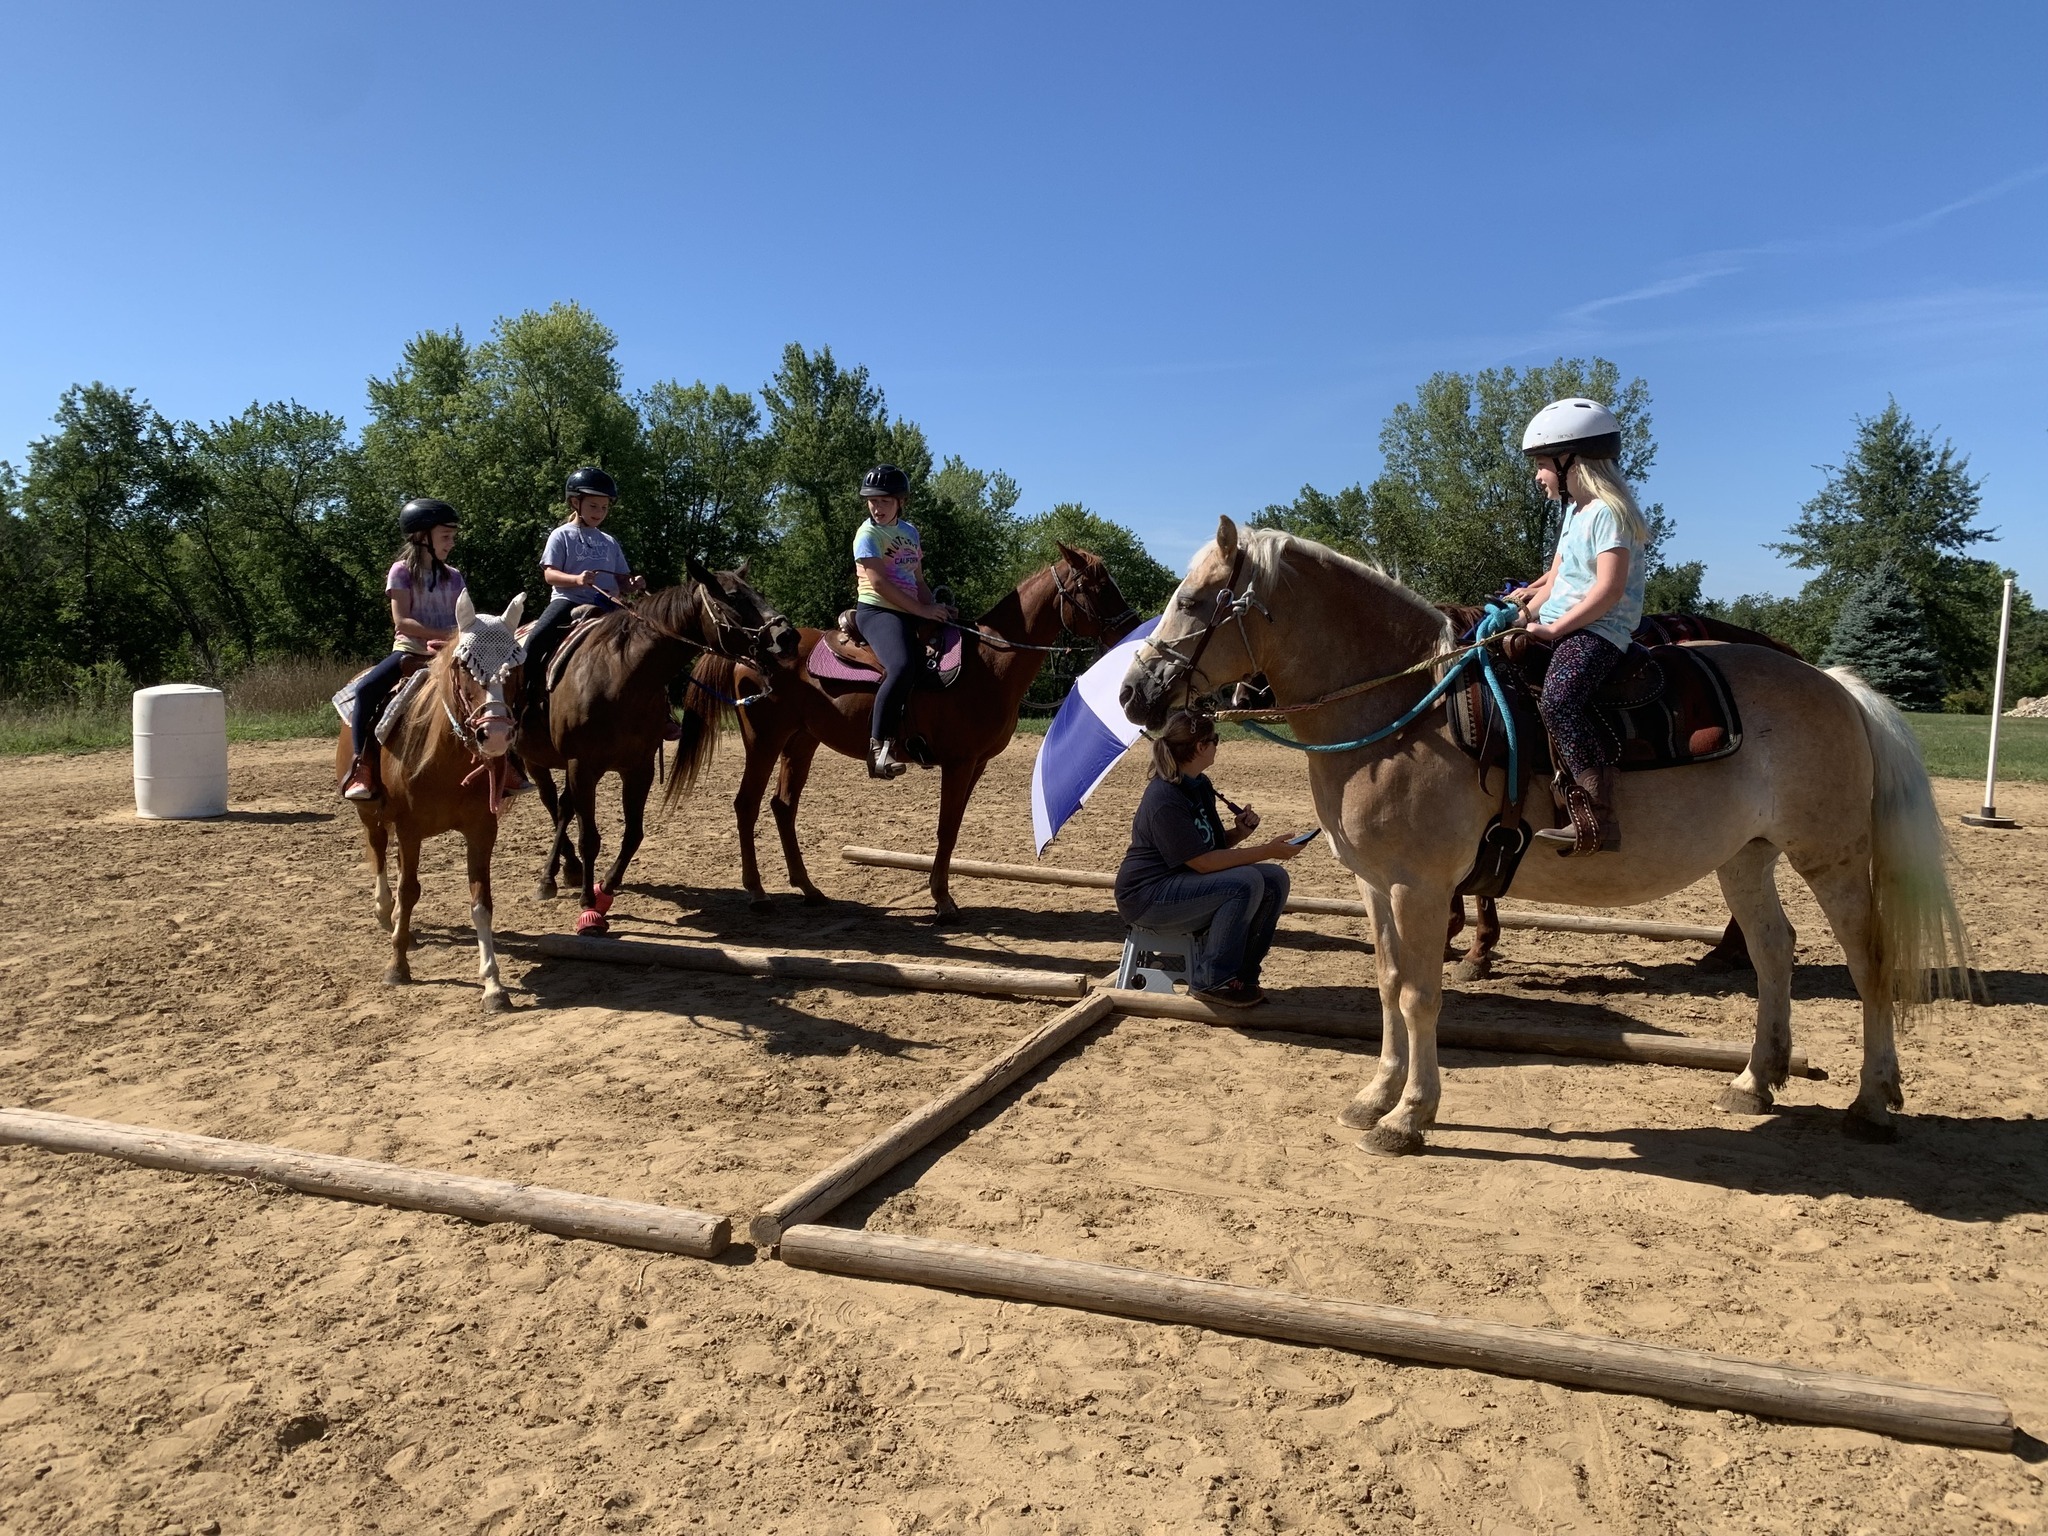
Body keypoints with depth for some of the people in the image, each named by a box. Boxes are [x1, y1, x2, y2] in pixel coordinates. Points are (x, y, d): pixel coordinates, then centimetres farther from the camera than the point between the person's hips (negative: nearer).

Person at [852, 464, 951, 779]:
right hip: (878, 612, -9)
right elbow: (879, 582, -14)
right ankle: (879, 747, -34)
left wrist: (937, 608, 2)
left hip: (910, 615, 9)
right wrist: (923, 610, -16)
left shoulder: (910, 533, 17)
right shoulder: (868, 533, -4)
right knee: (903, 667, -33)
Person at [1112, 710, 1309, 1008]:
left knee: (1275, 880, -6)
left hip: (1189, 884, 10)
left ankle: (1241, 976, 3)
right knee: (1247, 882, -28)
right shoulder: (1164, 800, -23)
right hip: (1147, 897, -10)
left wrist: (1239, 832, -9)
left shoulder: (1200, 785, 8)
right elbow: (1203, 861, -25)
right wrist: (1267, 851, -23)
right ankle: (1210, 981, -15)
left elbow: (1214, 846, 13)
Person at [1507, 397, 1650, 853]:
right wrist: (1529, 606, 6)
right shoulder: (1575, 510, 20)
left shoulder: (1607, 513, -11)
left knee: (1558, 700, -33)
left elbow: (1609, 589, -20)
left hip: (1596, 630, -11)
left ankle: (1597, 819, -37)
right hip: (1558, 626, 11)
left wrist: (1554, 628, -22)